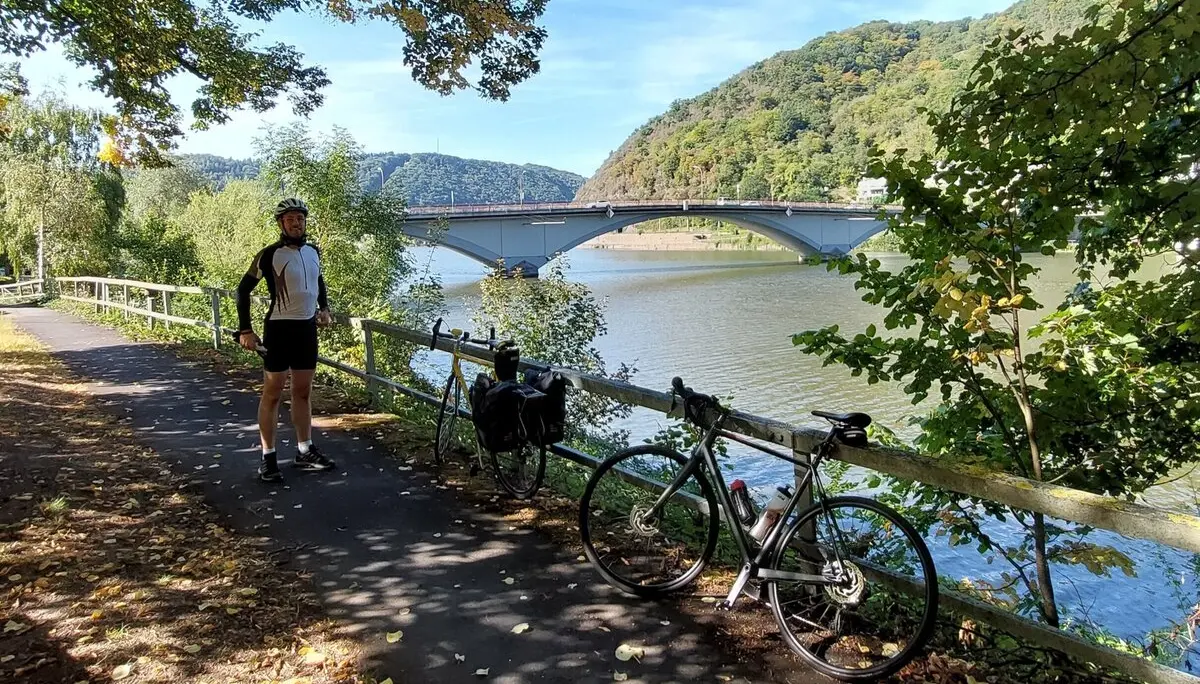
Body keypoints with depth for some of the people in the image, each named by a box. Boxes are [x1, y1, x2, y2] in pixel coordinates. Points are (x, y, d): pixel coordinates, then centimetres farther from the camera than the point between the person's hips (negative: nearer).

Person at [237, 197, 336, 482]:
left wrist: (324, 307, 11)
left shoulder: (312, 251, 5)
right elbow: (243, 289, -7)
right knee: (272, 393, 0)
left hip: (307, 327, 6)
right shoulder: (270, 255, -12)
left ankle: (305, 452, 21)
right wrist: (245, 330, -11)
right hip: (280, 328, -6)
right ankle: (268, 457, 8)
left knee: (303, 391, 12)